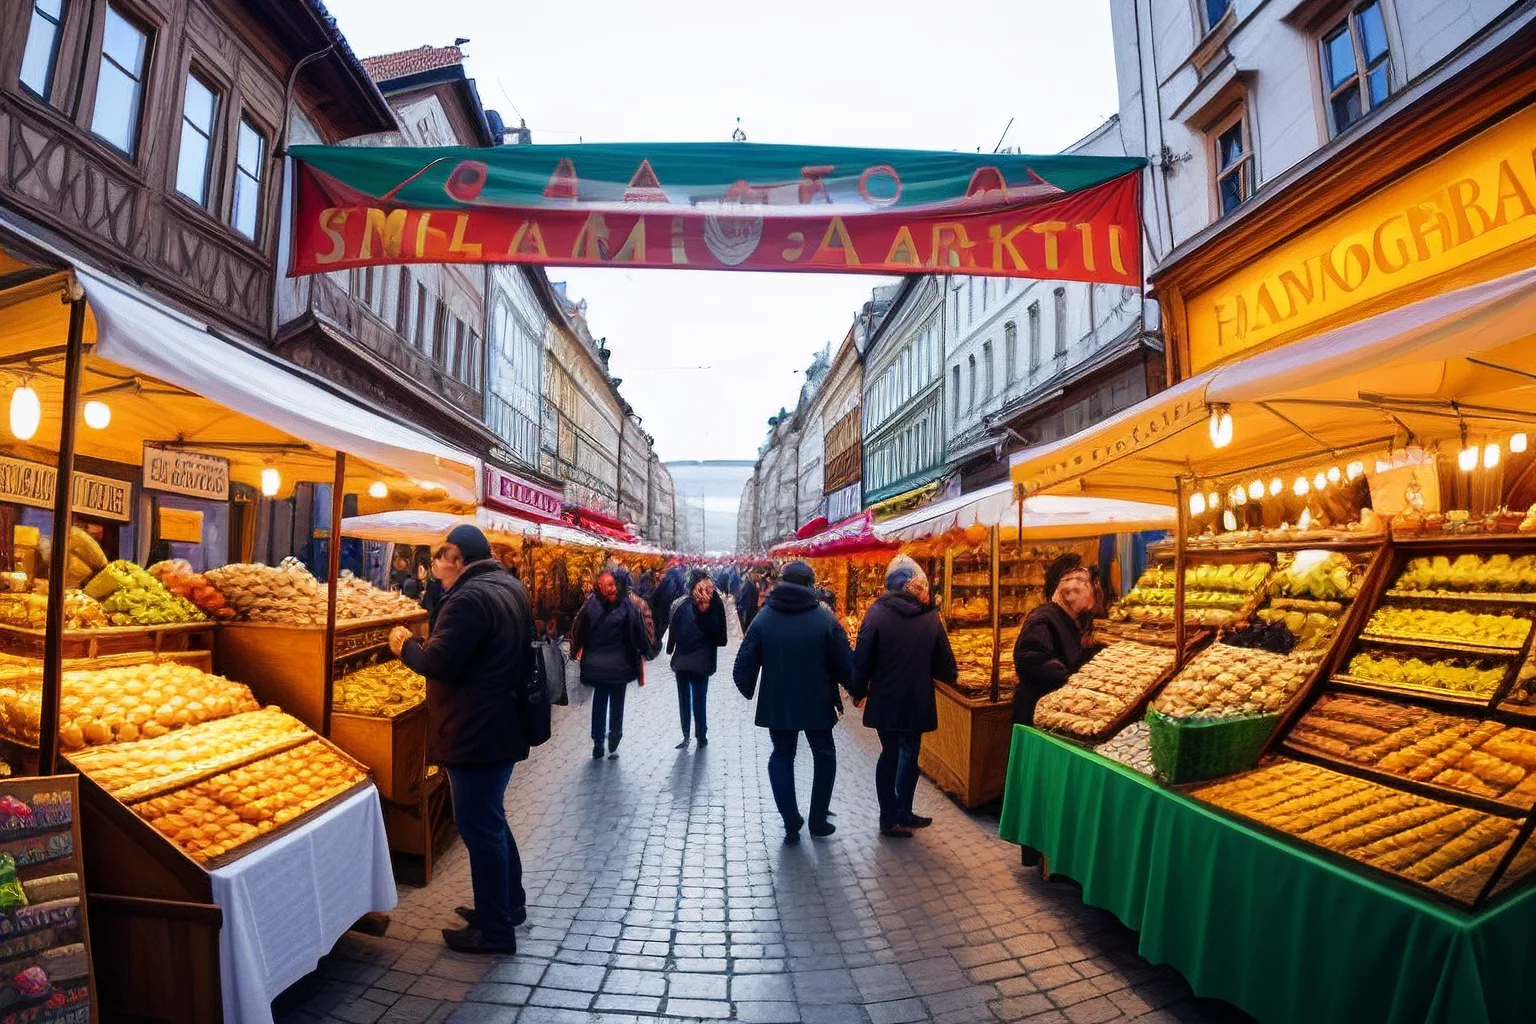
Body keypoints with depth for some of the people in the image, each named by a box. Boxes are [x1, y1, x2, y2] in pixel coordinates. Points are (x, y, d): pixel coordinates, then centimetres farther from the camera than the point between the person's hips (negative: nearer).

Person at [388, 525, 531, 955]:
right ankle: (509, 903, 39)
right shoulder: (510, 588, 9)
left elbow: (439, 662, -23)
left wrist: (405, 645, -4)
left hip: (476, 733, -10)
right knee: (492, 819, 24)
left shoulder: (470, 597, -22)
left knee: (480, 826, 4)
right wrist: (423, 643, 18)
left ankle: (494, 929, 19)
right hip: (504, 726, 10)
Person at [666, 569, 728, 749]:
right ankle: (701, 738, 15)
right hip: (702, 661, 1)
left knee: (684, 699, 9)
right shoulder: (715, 604, -5)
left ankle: (686, 737, 13)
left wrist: (670, 650, -10)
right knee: (699, 700, 10)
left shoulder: (680, 605, -8)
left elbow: (673, 631, -13)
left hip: (682, 660, -1)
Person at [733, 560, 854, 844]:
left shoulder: (763, 619, -7)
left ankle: (791, 825, 16)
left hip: (776, 704, 1)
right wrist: (829, 683, 11)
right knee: (824, 756, 20)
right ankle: (818, 820, 25)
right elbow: (845, 667, -9)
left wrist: (748, 691, 12)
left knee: (781, 757, 17)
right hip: (816, 703, -1)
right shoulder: (825, 619, -11)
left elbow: (744, 666, -6)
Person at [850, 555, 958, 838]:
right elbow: (944, 662, -2)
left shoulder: (878, 612, -11)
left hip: (884, 699, 0)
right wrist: (950, 676, 21)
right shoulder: (930, 616, -7)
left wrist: (858, 690, 5)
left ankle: (890, 817, 22)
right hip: (916, 700, 0)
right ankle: (902, 815, 22)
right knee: (909, 754, 16)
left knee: (889, 754, 16)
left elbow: (862, 657, -11)